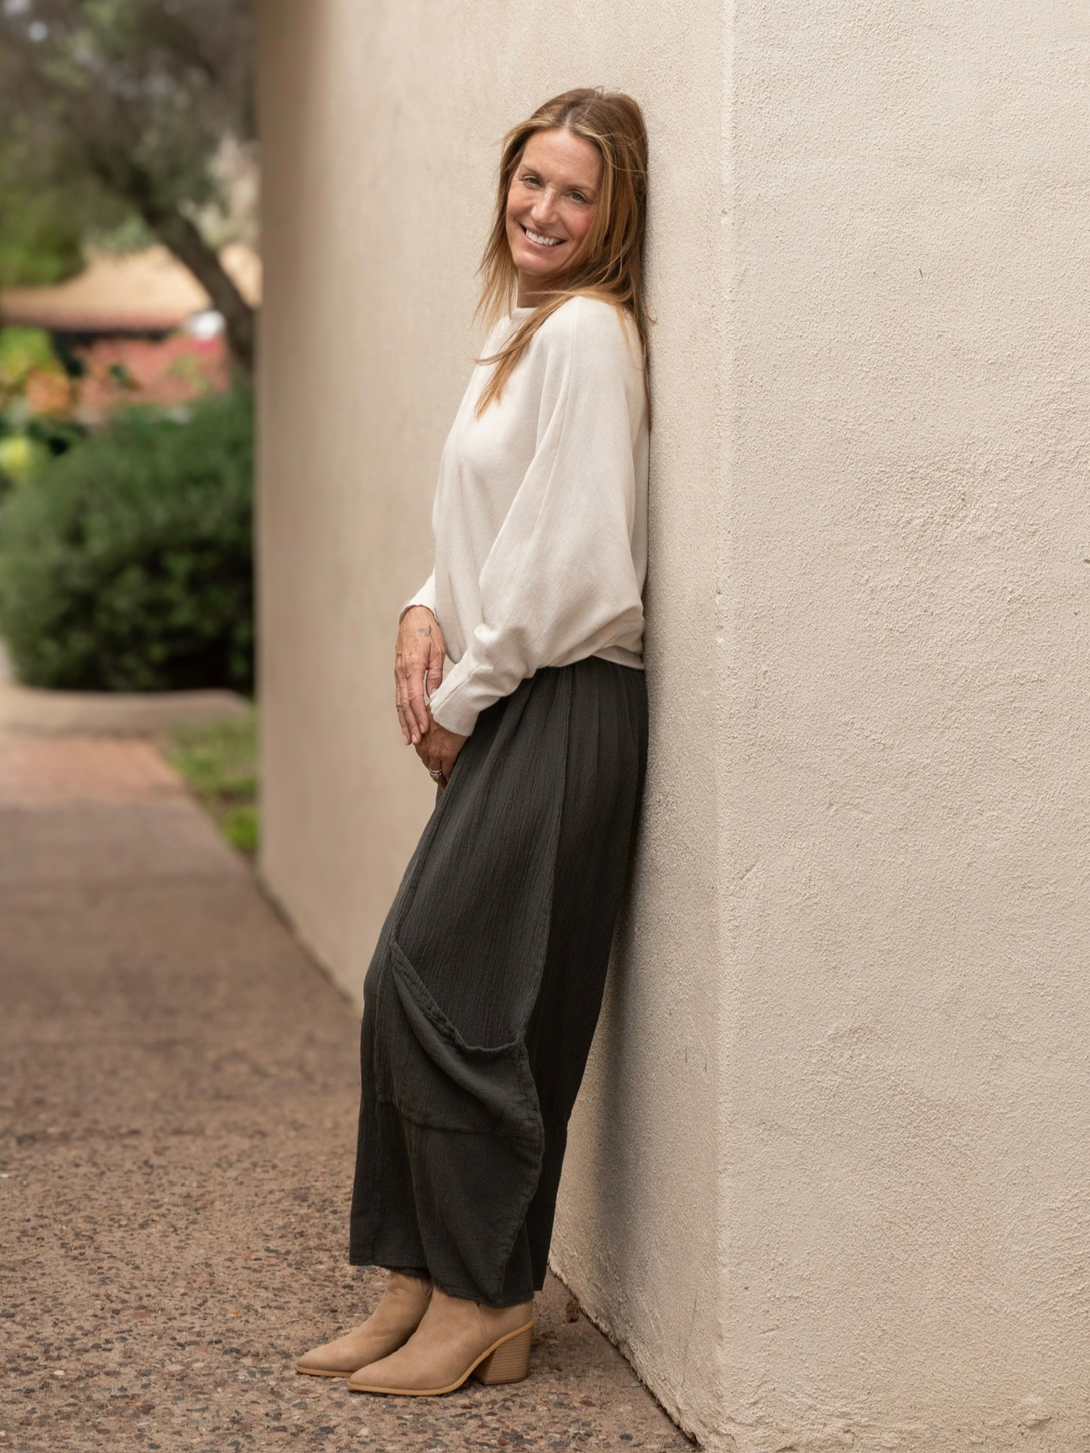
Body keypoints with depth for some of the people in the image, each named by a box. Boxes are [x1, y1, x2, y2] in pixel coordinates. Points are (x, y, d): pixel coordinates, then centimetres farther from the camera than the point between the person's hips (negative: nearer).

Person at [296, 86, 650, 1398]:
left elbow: (568, 557, -18)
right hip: (507, 712, 9)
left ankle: (483, 1303, 3)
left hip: (562, 710, -9)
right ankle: (420, 1286, 16)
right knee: (410, 991, 8)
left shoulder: (586, 331, -12)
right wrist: (426, 613, 4)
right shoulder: (523, 329, 17)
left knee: (441, 987, -8)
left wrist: (461, 698, -10)